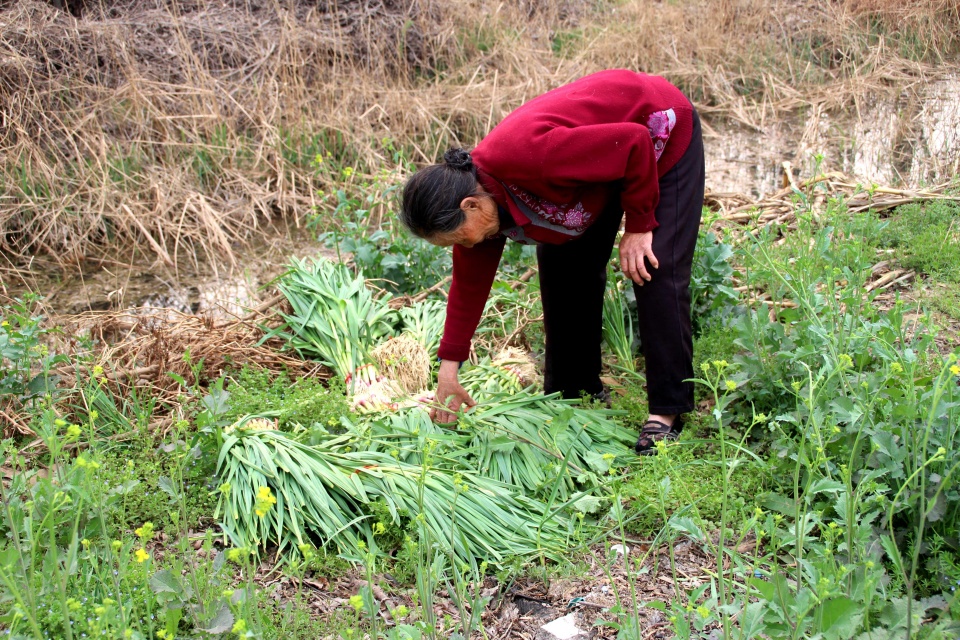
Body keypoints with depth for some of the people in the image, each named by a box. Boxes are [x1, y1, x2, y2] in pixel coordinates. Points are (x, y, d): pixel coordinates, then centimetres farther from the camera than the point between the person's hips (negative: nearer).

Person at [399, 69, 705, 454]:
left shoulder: (528, 155, -41)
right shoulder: (474, 197, -14)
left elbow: (635, 142, -32)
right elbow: (469, 286, -3)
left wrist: (638, 227, -23)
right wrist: (448, 371, -1)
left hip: (663, 132, -7)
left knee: (656, 274, -15)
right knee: (560, 266, 3)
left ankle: (667, 412, -5)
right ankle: (574, 392, 17)